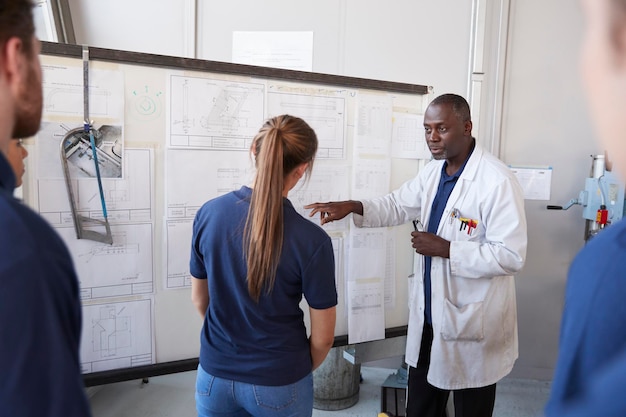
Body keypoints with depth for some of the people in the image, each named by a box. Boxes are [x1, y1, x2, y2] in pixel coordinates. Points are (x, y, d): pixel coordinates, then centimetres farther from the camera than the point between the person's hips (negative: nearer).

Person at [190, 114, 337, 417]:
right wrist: (298, 370, 8)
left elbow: (199, 299, 1)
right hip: (278, 385, -2)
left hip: (214, 376, 3)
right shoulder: (312, 241, -23)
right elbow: (323, 337, -12)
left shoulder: (209, 213, -13)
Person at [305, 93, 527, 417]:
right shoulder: (433, 172, 4)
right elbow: (397, 205, 10)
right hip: (428, 315, 7)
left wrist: (445, 249, -24)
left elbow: (511, 256, -24)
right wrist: (353, 207, -7)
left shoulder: (497, 181, -22)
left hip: (472, 323, -7)